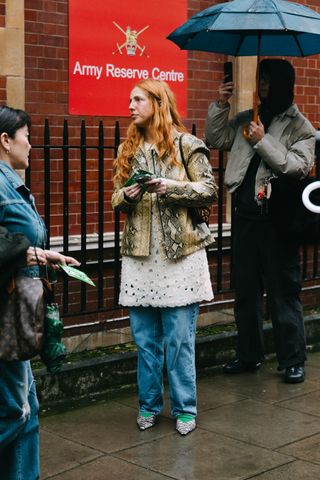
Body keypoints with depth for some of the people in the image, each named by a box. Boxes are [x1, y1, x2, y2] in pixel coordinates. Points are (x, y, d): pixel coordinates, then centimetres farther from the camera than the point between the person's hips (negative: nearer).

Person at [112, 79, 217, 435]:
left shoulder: (186, 145, -1)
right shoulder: (127, 149, 12)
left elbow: (209, 190, -3)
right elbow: (116, 198, 14)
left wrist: (171, 186, -16)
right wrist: (127, 196, -8)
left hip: (179, 254, -4)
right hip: (139, 255, 4)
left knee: (180, 339, 1)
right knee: (145, 337, 9)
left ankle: (184, 408, 14)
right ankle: (149, 404, 23)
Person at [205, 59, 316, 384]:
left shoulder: (299, 126, -1)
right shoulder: (247, 119, 14)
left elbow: (299, 166, -14)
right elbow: (216, 138, 14)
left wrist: (263, 141, -17)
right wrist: (220, 106, 3)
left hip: (276, 217, -5)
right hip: (246, 214, 6)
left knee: (283, 290, 0)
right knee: (245, 288, 12)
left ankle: (293, 361, 9)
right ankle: (248, 355, 24)